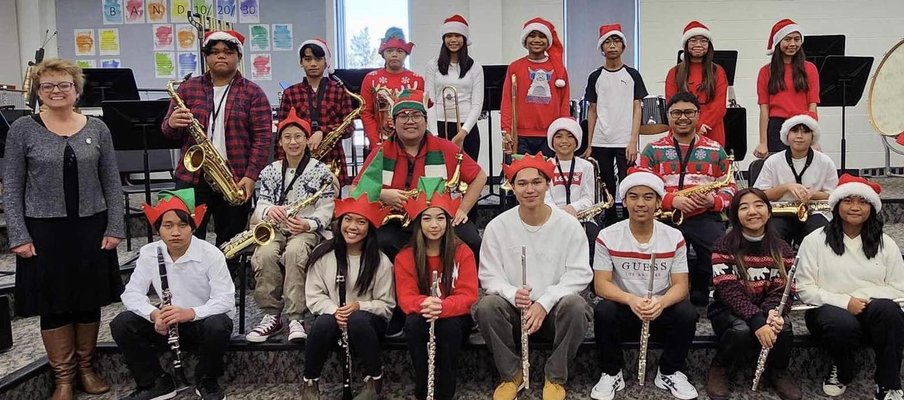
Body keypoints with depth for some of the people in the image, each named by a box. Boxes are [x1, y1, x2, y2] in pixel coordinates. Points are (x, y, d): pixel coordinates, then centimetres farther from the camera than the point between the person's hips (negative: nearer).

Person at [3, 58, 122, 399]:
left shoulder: (97, 129, 2)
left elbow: (112, 183, 5)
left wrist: (115, 228, -2)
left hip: (91, 227, 2)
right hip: (44, 230, -1)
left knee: (90, 300, 10)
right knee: (53, 303, 6)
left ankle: (86, 367, 28)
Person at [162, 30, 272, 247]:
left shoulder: (253, 93, 3)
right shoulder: (188, 88, 9)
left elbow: (262, 138, -4)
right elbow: (167, 129, 10)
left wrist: (251, 175, -14)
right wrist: (172, 124, -15)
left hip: (237, 180, -1)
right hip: (192, 177, 1)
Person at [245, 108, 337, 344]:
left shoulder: (320, 171, 3)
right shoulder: (270, 171, 12)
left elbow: (325, 211, -2)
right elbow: (260, 205, 7)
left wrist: (308, 224, -22)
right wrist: (269, 210, -18)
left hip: (308, 230, -3)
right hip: (275, 228, 3)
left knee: (294, 252, -37)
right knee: (265, 254, -32)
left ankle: (295, 319, -33)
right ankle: (271, 316, -21)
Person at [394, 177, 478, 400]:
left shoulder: (463, 253, -8)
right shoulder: (405, 257, -4)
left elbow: (468, 295, -14)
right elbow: (406, 298, -10)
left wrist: (443, 307, -34)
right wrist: (424, 304, -34)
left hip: (454, 318, -1)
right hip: (422, 318, 1)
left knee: (448, 326, -34)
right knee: (413, 323, -32)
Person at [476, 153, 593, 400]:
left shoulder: (568, 225, -5)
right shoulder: (497, 226, -4)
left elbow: (580, 274, -9)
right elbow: (489, 276, -4)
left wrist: (545, 302, -22)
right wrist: (512, 294, -26)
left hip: (555, 309, 0)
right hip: (514, 308, 1)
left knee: (576, 305, -32)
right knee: (486, 306, -29)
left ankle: (556, 377, -8)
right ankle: (512, 374, -5)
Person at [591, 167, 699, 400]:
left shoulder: (674, 238, -4)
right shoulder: (608, 237, -8)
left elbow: (680, 286, -8)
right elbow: (601, 285, -12)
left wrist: (661, 302, -32)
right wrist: (631, 300, -33)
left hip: (662, 313, 1)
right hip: (623, 311, -1)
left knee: (687, 313, -28)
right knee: (603, 311, -32)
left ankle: (670, 373, -2)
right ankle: (612, 374, -7)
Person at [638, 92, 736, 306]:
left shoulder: (716, 150, 13)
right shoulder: (653, 150, 8)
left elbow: (729, 188, 12)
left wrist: (714, 201, -10)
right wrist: (672, 200, -17)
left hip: (705, 218, 2)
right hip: (666, 217, -1)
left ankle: (699, 289, 8)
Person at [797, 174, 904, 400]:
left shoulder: (885, 243, 11)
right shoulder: (815, 241, 2)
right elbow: (805, 289, -3)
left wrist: (867, 298, -13)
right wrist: (843, 302, -17)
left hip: (873, 312, 2)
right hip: (830, 309, -2)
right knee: (842, 324, -38)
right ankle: (841, 372, -2)